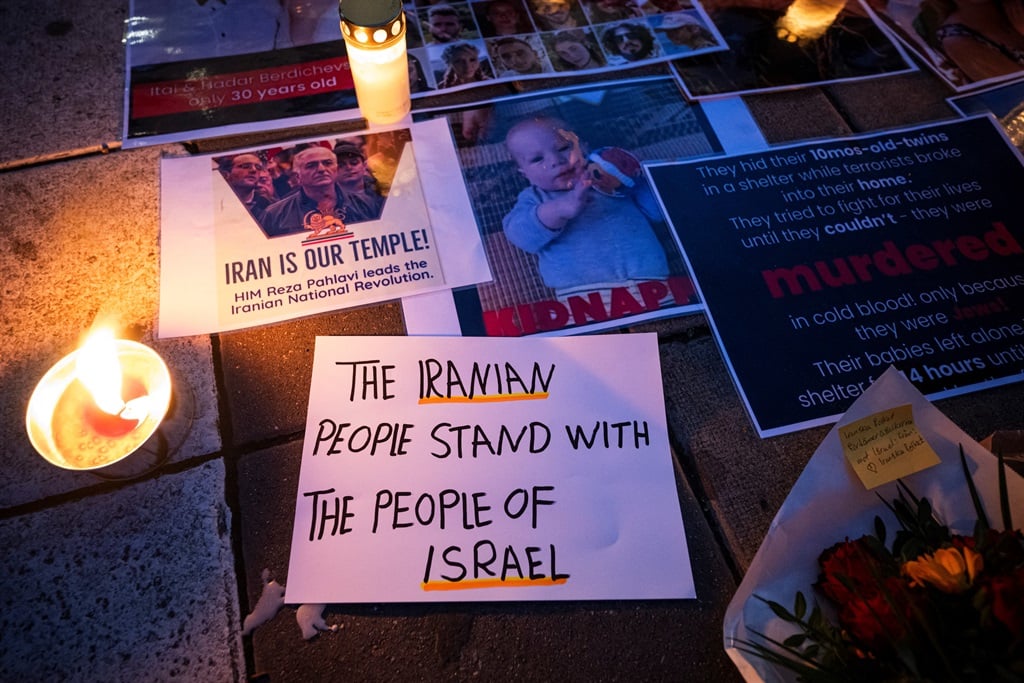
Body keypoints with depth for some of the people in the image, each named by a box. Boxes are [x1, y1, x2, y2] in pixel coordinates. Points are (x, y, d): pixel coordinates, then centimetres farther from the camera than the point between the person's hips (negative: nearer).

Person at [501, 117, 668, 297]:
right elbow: (521, 234, -5)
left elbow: (659, 212, 20)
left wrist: (635, 180, 5)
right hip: (584, 291, -1)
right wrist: (559, 209, -22)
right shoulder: (534, 198, 18)